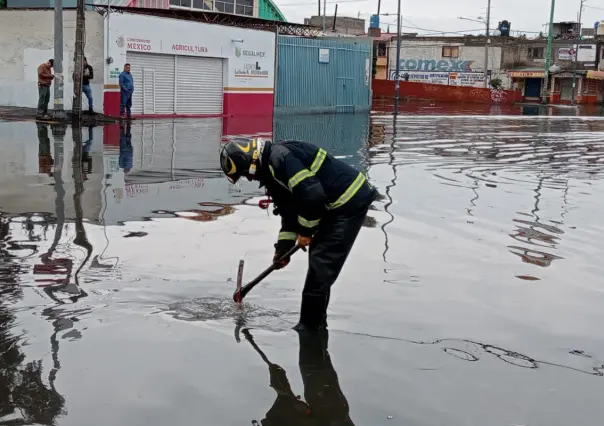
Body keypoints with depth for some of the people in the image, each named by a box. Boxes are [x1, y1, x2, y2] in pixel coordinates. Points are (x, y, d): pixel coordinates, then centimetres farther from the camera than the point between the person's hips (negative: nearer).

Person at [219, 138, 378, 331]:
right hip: (335, 205, 11)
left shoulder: (280, 158, -20)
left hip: (350, 201, -11)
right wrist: (283, 246, 11)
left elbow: (313, 195, -27)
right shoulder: (271, 169, 12)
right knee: (319, 260, 17)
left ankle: (309, 326, 0)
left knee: (321, 266, -9)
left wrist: (305, 230, -13)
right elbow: (289, 209, 17)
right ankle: (316, 321, 28)